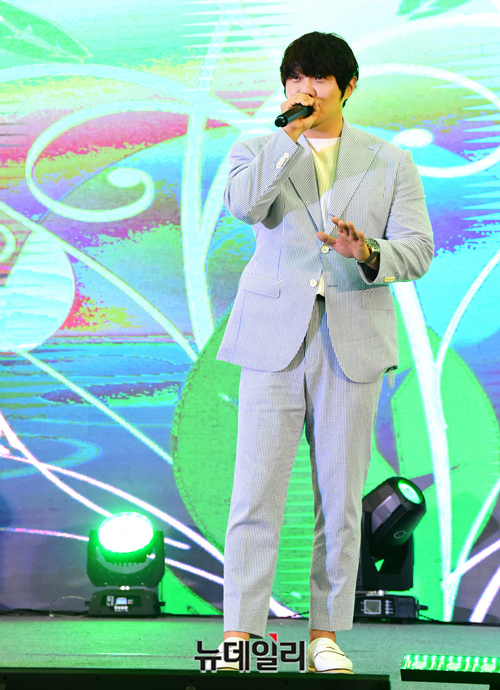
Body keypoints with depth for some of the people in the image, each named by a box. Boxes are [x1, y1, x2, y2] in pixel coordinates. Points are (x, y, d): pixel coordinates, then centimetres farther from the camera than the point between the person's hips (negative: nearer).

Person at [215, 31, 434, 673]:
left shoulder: (390, 163, 11)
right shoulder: (259, 151, 10)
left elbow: (417, 249, -1)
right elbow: (243, 205, -13)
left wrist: (367, 253, -21)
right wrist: (292, 135, -15)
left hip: (352, 343, 1)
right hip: (274, 340, -1)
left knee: (340, 498, 4)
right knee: (255, 493, -5)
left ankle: (326, 635, 15)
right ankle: (239, 635, 1)